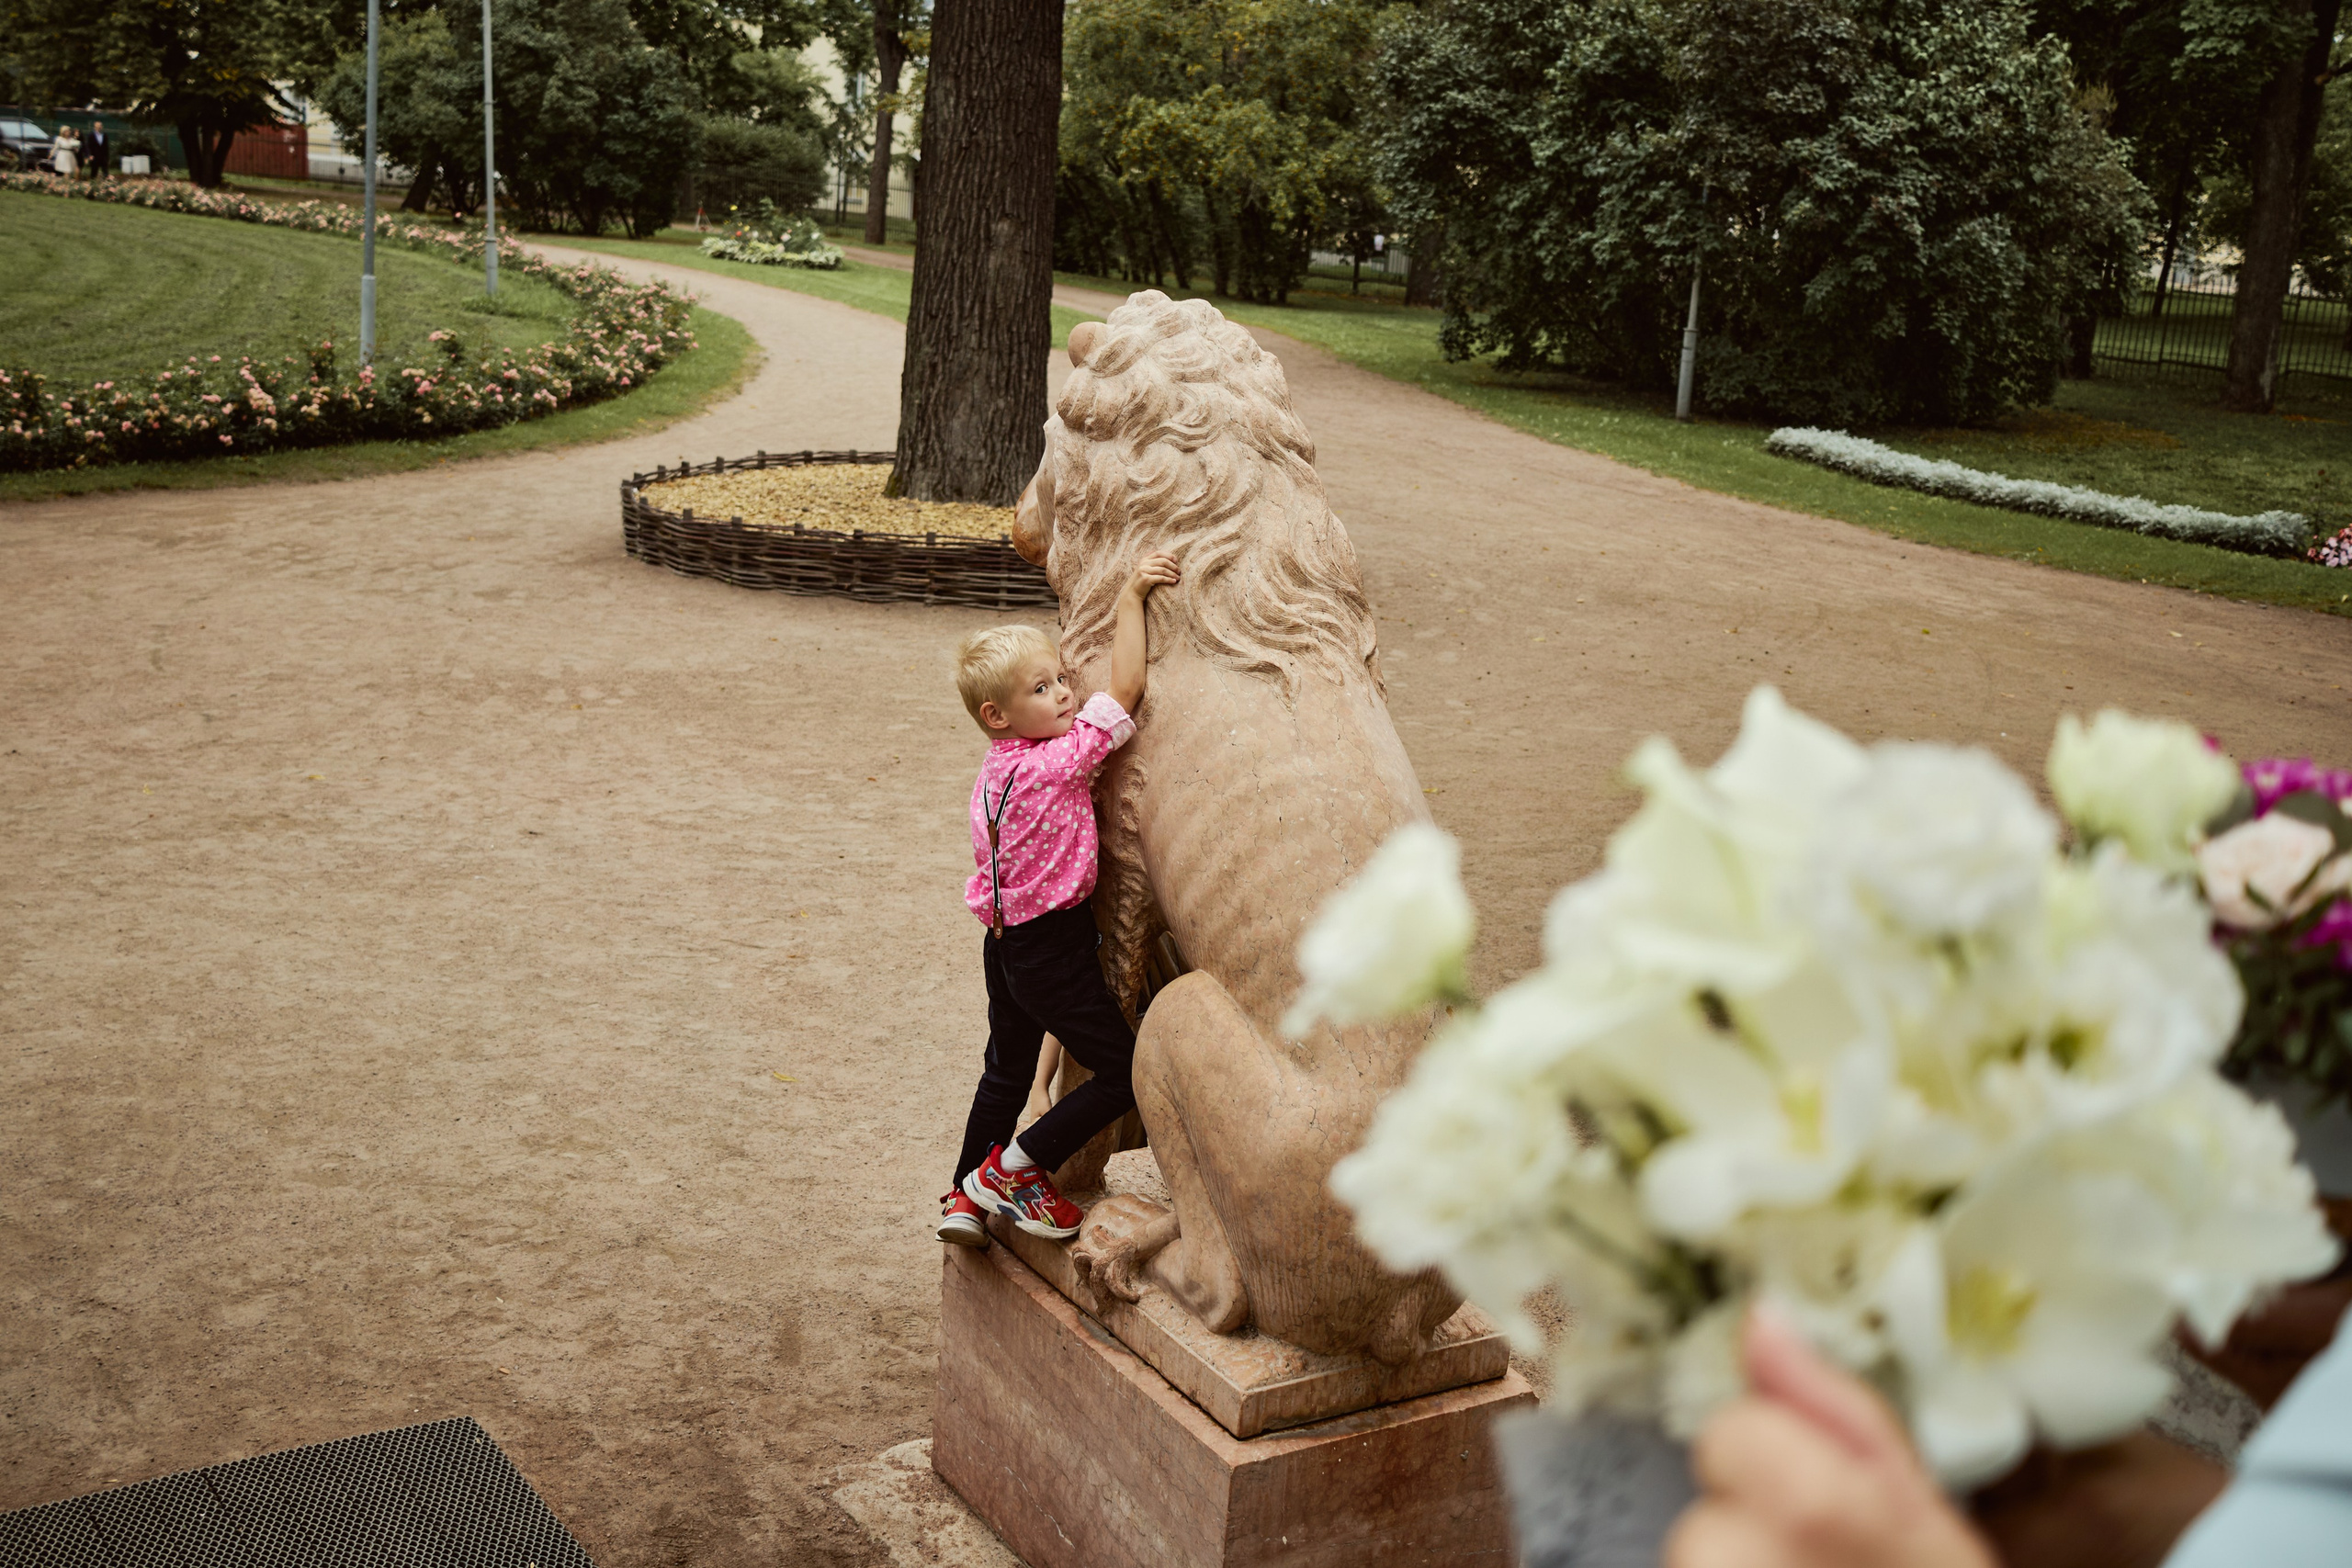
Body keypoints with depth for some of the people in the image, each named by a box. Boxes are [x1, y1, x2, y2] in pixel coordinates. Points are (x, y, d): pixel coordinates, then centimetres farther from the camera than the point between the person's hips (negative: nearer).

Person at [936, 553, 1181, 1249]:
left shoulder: (997, 768, 4)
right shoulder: (1060, 760, -22)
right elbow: (1125, 690, -24)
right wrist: (1130, 599, -20)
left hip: (1006, 942, 9)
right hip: (1053, 949, -9)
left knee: (1007, 1072, 25)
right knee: (1125, 1073, 3)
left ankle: (965, 1199, 34)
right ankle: (1012, 1169, 10)